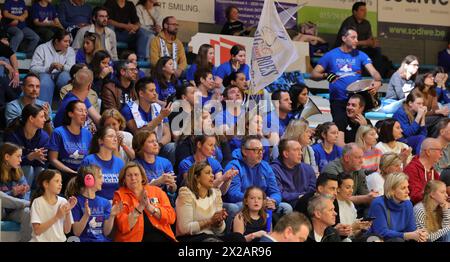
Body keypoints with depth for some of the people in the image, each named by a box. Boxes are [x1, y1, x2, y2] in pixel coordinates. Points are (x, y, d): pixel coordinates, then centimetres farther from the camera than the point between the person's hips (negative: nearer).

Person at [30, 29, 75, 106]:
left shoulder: (70, 51, 14)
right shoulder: (42, 49, 6)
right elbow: (33, 68, -6)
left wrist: (62, 67, -24)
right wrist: (49, 68, -20)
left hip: (61, 77, 2)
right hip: (45, 75, -2)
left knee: (65, 75, -33)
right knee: (45, 78, -37)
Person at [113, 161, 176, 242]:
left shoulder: (157, 191, 12)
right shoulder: (120, 195, 5)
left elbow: (171, 217, 1)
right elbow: (124, 227, -6)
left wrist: (150, 207, -10)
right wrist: (140, 207, -13)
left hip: (161, 236, 2)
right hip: (135, 239, -2)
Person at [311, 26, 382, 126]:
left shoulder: (360, 55, 4)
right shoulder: (330, 55, 1)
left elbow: (373, 71, -9)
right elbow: (314, 74, 0)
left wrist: (378, 81, -31)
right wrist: (326, 76, -21)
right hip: (337, 101, -1)